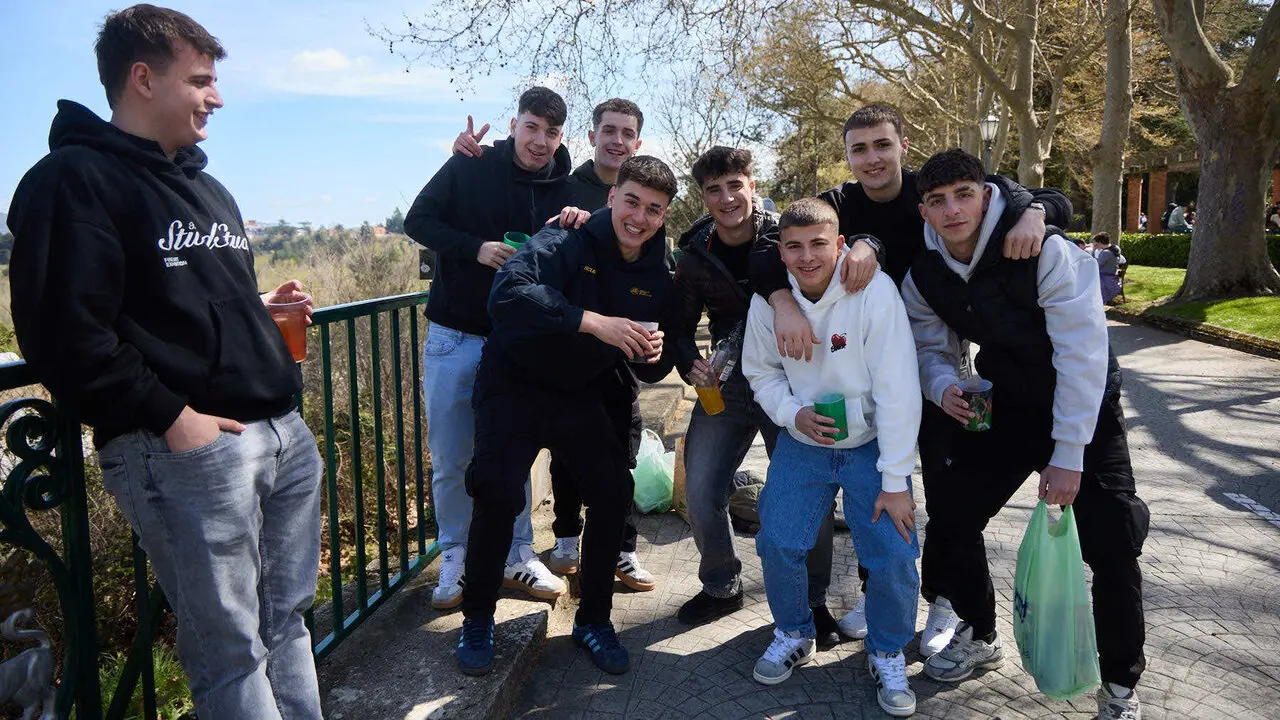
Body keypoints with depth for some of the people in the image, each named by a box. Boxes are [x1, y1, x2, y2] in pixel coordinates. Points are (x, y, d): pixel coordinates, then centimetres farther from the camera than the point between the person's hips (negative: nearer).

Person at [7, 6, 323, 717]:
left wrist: (260, 305, 13)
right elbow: (66, 332, -15)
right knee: (231, 651, 0)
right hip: (186, 445, -8)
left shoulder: (208, 188, 23)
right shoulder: (76, 179, -5)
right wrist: (170, 417, -18)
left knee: (286, 622, 16)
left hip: (285, 432, 8)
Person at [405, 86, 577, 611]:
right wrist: (475, 248, -18)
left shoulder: (563, 191, 1)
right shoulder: (470, 166, -3)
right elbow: (417, 221, -2)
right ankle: (455, 559, 23)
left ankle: (517, 556, 25)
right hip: (455, 337, -1)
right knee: (451, 459, 6)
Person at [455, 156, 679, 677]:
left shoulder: (657, 277, -1)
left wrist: (654, 356, -21)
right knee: (496, 494, -16)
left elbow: (652, 370, 5)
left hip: (583, 395, 5)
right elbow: (509, 292, -37)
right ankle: (477, 619, 10)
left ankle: (593, 619, 18)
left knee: (614, 493, -4)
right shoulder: (566, 243, -18)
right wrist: (594, 322, -44)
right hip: (515, 385, -5)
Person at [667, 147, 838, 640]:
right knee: (701, 496, -1)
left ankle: (812, 599, 22)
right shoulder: (695, 256, -1)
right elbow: (680, 327, 7)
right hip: (728, 385, 3)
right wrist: (690, 364, -13)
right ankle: (722, 587, 26)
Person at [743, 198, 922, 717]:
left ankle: (887, 654, 18)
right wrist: (793, 412, -15)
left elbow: (898, 390, -22)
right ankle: (793, 634, 25)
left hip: (871, 444, -2)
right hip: (802, 442, 3)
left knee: (894, 556, -11)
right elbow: (761, 372, 5)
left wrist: (895, 481, -21)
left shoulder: (874, 291, -22)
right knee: (776, 543, -5)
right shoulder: (767, 300, -10)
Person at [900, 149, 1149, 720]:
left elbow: (1083, 353, -26)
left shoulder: (1045, 251, -26)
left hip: (1084, 409, -4)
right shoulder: (925, 276, -9)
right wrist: (943, 385, -22)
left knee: (1112, 543, -10)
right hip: (1003, 409, 5)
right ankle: (979, 637, 27)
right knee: (950, 515, 1)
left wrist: (1068, 455, -25)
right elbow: (931, 348, 3)